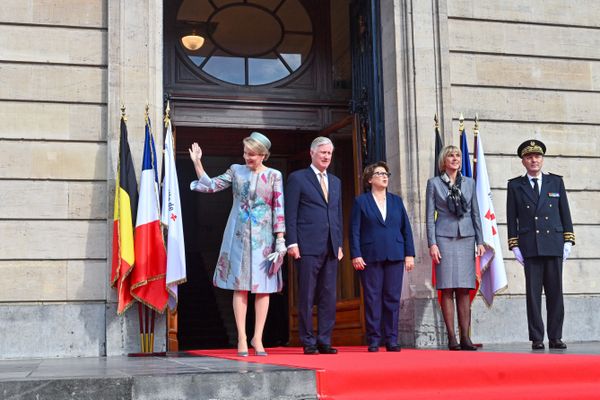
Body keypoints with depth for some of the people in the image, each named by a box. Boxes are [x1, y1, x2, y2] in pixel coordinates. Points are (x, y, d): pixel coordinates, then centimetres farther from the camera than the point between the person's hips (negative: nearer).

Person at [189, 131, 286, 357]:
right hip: (239, 235, 1)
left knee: (263, 287, 0)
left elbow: (279, 209, 0)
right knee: (240, 285, -1)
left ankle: (257, 338, 8)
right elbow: (210, 186, 7)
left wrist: (280, 239, -5)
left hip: (263, 236, -1)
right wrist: (197, 162, 0)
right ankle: (242, 338, 3)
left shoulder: (274, 176, 3)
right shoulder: (236, 171, 7)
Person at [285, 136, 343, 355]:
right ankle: (308, 342, 5)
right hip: (308, 247, -5)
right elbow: (290, 214, -3)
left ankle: (324, 341, 10)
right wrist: (292, 243, -10)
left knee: (329, 297, 4)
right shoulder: (297, 178, 2)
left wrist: (339, 244, 13)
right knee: (307, 297, -1)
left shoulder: (335, 182, 20)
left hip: (330, 248, 5)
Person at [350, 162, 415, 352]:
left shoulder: (396, 201, 15)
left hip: (395, 257, 3)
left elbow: (406, 228, 12)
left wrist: (409, 254, 5)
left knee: (393, 298, 2)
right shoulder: (361, 201, 5)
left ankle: (391, 339, 9)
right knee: (372, 298, -1)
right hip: (370, 257, -3)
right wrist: (355, 255, -9)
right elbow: (355, 230, 0)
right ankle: (373, 340, 4)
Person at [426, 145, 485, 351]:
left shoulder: (469, 183, 13)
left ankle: (465, 337, 2)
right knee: (447, 289, -4)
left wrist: (480, 241, 7)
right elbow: (430, 216, 2)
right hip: (444, 238, -2)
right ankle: (451, 337, 0)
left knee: (464, 290, 0)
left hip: (466, 239, 2)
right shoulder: (434, 183, 5)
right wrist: (432, 244, -7)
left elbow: (475, 213, 14)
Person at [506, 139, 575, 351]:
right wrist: (514, 246, 0)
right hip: (530, 247, -1)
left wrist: (568, 241, 3)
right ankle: (537, 339, 3)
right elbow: (512, 218, 7)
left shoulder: (556, 181, 11)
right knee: (533, 294, -2)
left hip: (554, 245, 1)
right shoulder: (515, 185, 8)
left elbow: (565, 213, 11)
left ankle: (555, 337, 9)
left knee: (555, 293, 2)